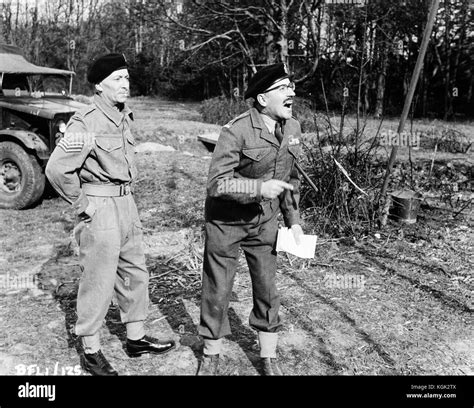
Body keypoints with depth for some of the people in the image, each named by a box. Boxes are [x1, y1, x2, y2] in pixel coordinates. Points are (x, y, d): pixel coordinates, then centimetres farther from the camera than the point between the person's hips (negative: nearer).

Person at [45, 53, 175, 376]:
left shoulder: (125, 117, 9)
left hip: (127, 203, 8)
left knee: (135, 273, 16)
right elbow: (57, 169, -21)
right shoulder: (86, 122, -17)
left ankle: (136, 338, 32)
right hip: (100, 209, -8)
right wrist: (82, 204, -15)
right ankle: (91, 351, 20)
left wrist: (127, 193, 15)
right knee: (98, 281, 2)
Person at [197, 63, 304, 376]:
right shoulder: (237, 131, -23)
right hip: (226, 220, -5)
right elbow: (216, 183, -25)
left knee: (267, 290, 10)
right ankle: (212, 356, 30)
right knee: (218, 291, 7)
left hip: (265, 221, 5)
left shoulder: (293, 129, -1)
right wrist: (259, 187, -36)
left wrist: (294, 220, 6)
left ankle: (269, 359, 29)